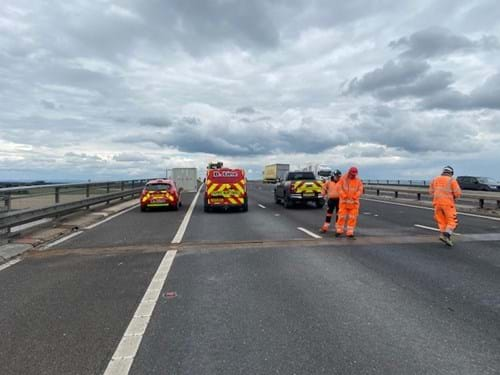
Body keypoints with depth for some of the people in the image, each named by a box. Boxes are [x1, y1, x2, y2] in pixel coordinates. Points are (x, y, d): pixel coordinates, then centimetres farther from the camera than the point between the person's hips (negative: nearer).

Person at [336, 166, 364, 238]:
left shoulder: (358, 181, 5)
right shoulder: (343, 179, 0)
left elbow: (360, 190, 0)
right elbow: (340, 188, -4)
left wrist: (354, 197, -14)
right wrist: (344, 196, -15)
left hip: (354, 202, 2)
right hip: (344, 201, -2)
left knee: (352, 217, 1)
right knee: (342, 216, -1)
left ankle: (350, 232, 7)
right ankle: (339, 230, 12)